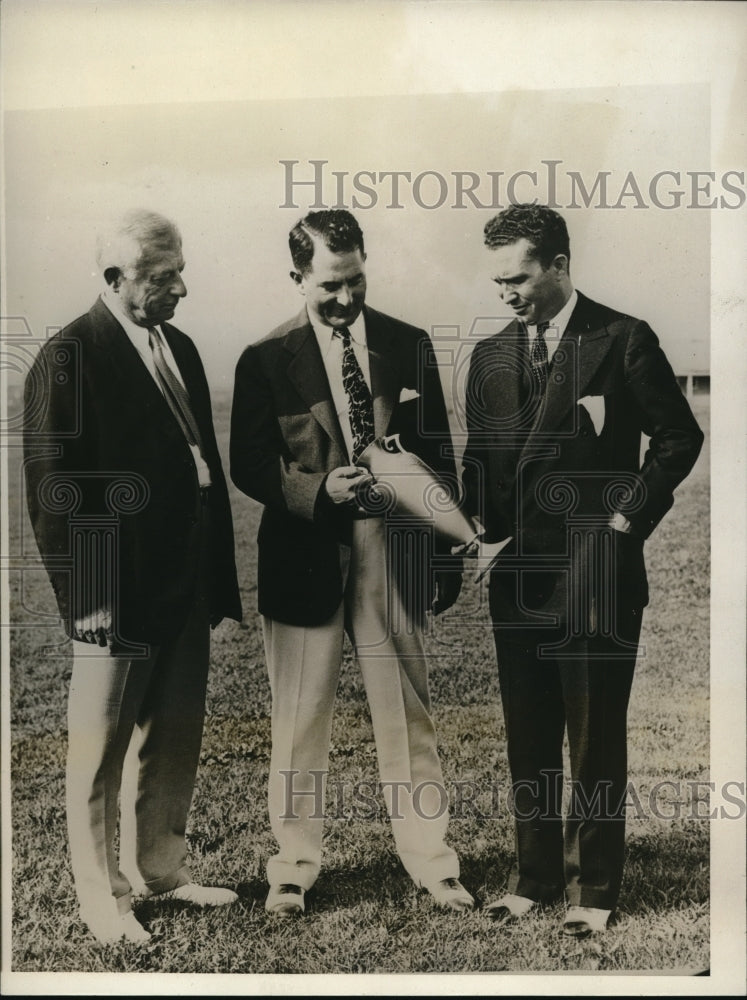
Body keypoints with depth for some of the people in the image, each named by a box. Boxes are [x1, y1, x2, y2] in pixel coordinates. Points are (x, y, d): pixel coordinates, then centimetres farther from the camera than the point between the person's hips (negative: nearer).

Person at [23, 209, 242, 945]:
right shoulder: (69, 357, -10)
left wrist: (218, 573, 10)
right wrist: (82, 594, -16)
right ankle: (101, 896, 23)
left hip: (185, 585, 7)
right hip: (117, 592, -7)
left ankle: (159, 869, 34)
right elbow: (53, 488, -13)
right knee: (101, 748, 7)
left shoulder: (179, 348, 12)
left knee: (173, 741, 17)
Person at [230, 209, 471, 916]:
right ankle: (293, 867, 22)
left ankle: (430, 861, 22)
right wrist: (318, 490, -18)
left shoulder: (408, 346, 6)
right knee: (301, 719, 7)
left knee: (407, 712, 8)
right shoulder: (266, 360, 0)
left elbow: (438, 454, 9)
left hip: (392, 549, 2)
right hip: (305, 554, -1)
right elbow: (248, 465, -1)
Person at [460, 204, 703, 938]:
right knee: (527, 739, 12)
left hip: (596, 571, -5)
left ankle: (592, 888, 20)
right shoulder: (490, 355, 11)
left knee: (595, 740, 5)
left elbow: (678, 436, -2)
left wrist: (627, 518, -7)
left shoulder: (624, 340, -4)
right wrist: (481, 523, -3)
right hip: (518, 572, 5)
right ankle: (535, 875, 27)